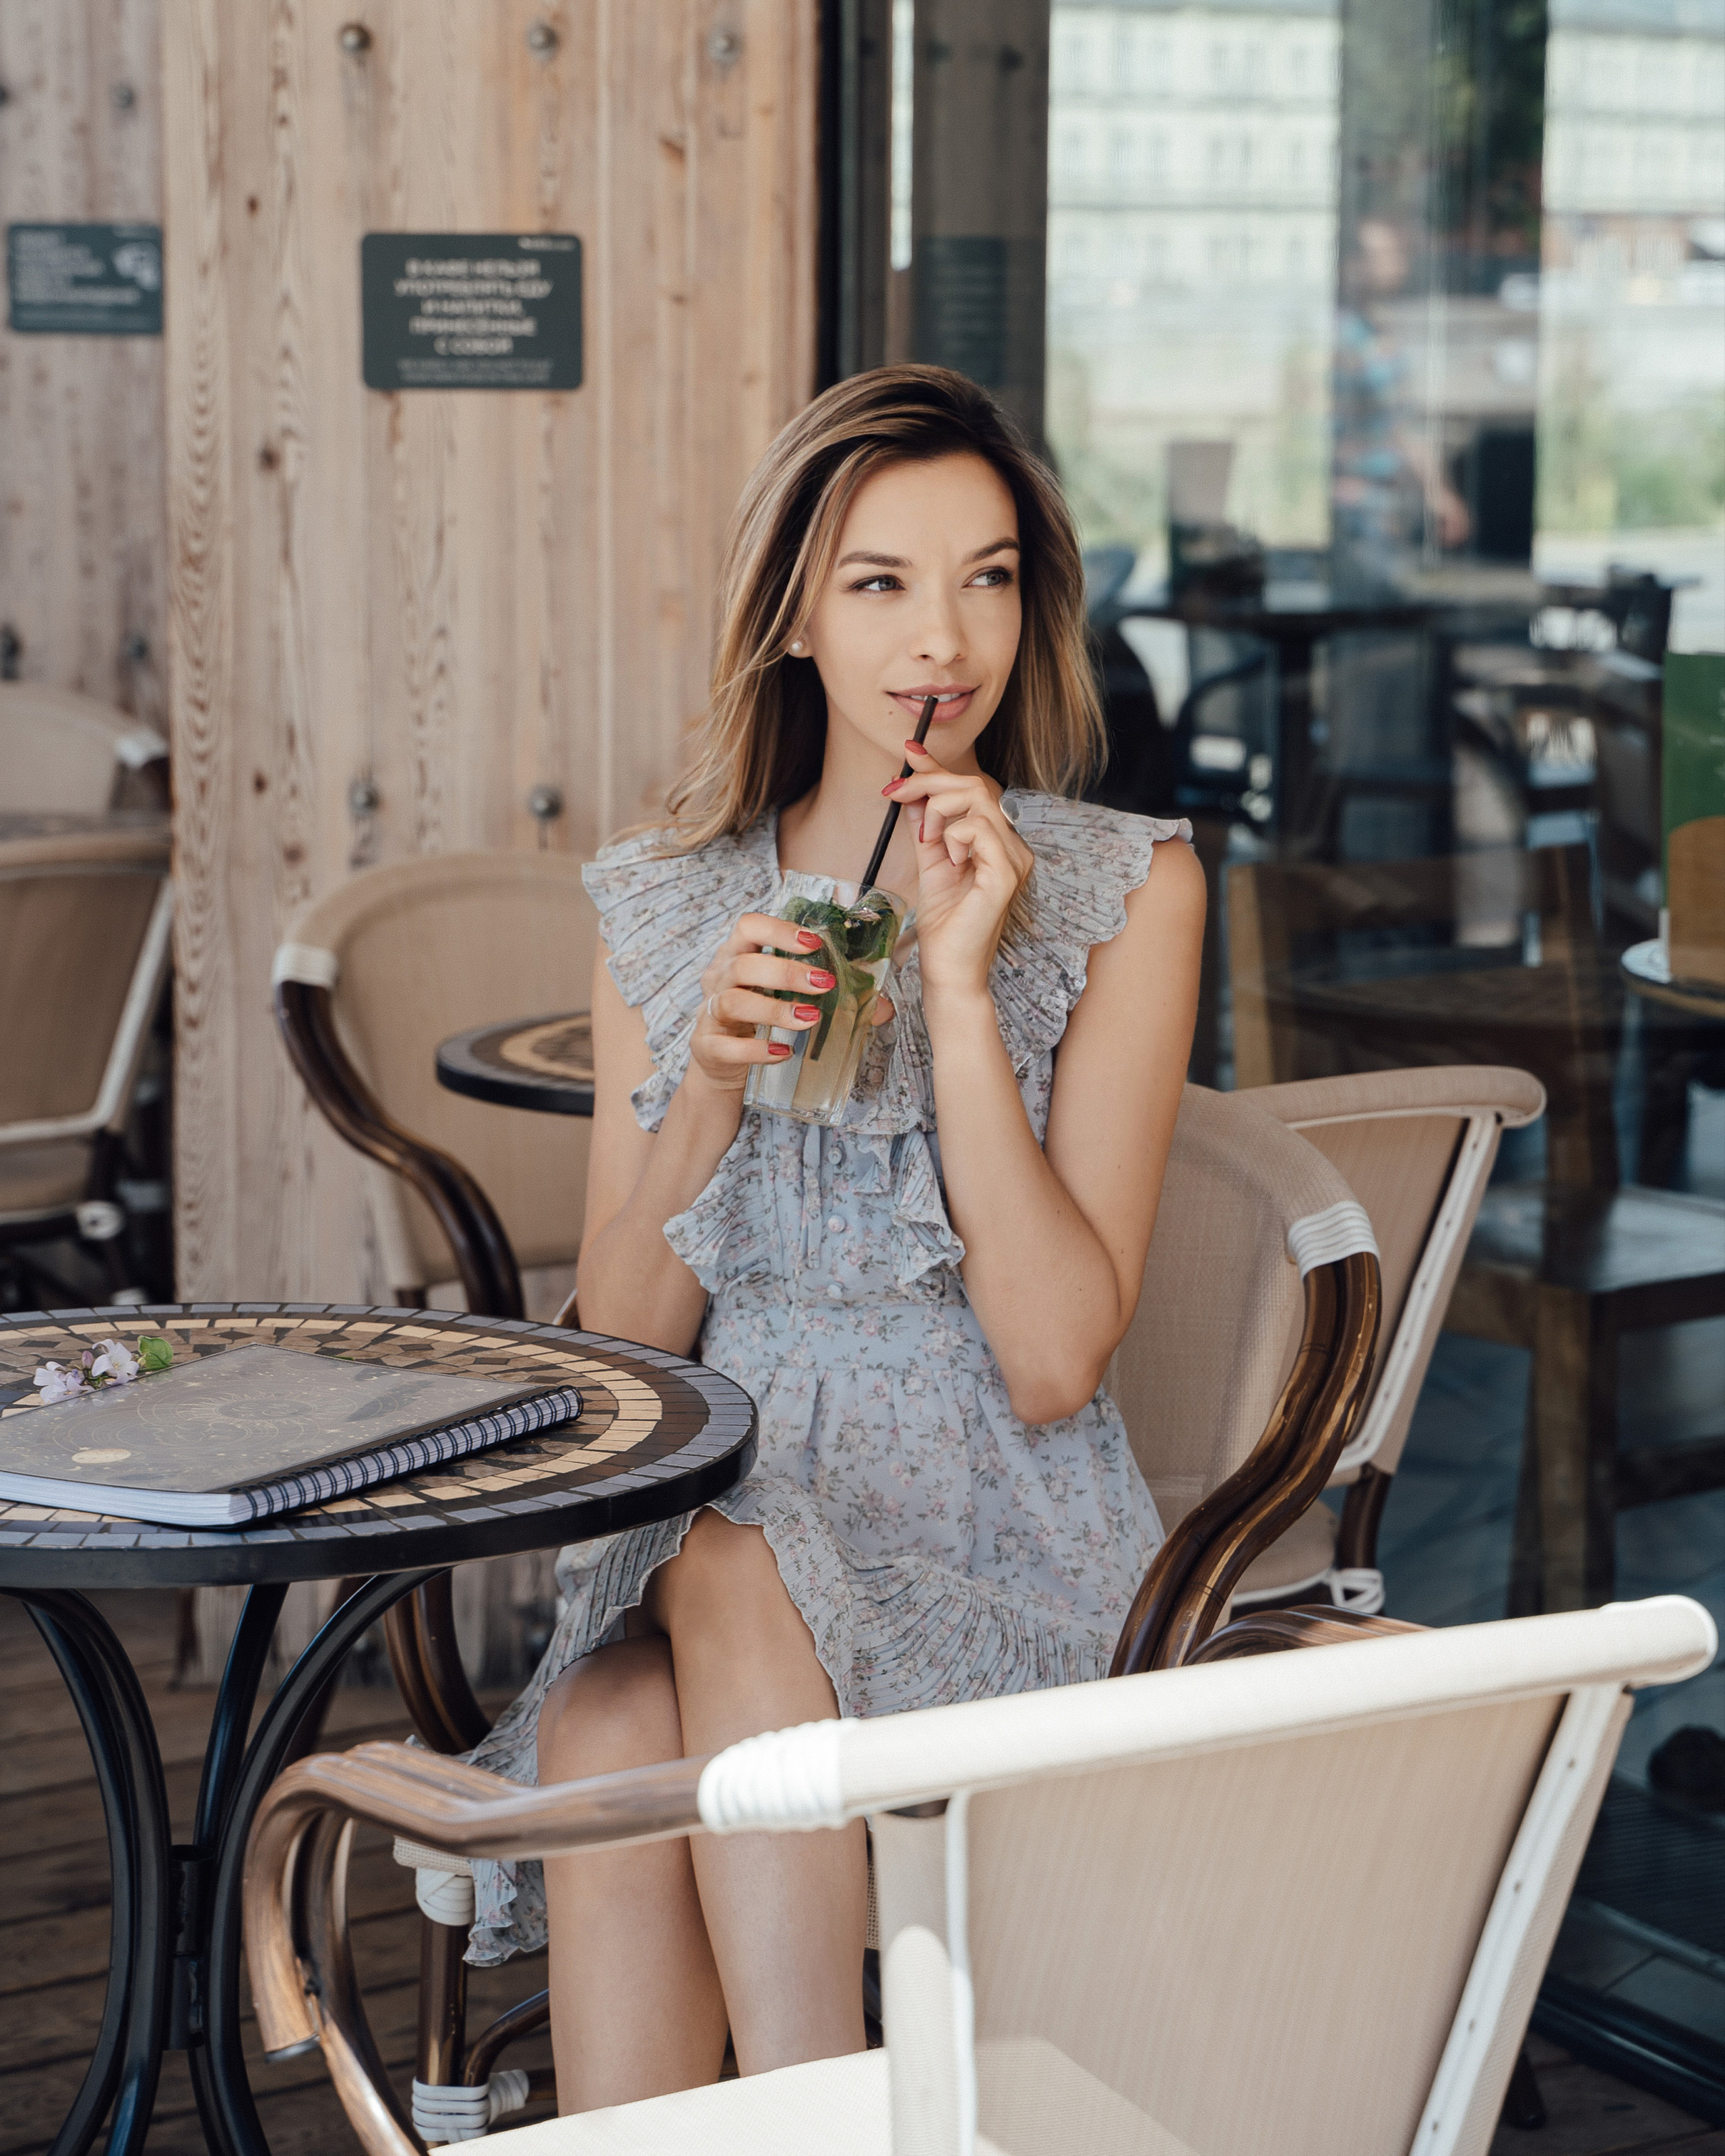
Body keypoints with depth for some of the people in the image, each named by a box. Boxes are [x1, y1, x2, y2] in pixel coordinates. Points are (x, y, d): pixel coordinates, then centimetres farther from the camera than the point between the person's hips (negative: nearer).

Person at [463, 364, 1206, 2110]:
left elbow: (1055, 1362, -9)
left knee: (728, 1577, -33)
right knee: (605, 1744, -31)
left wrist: (960, 985, -15)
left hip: (995, 1545, -2)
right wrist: (708, 1077, -11)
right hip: (703, 1531, 2)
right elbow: (620, 1354, 6)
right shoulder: (663, 905, 9)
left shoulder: (1124, 891, 0)